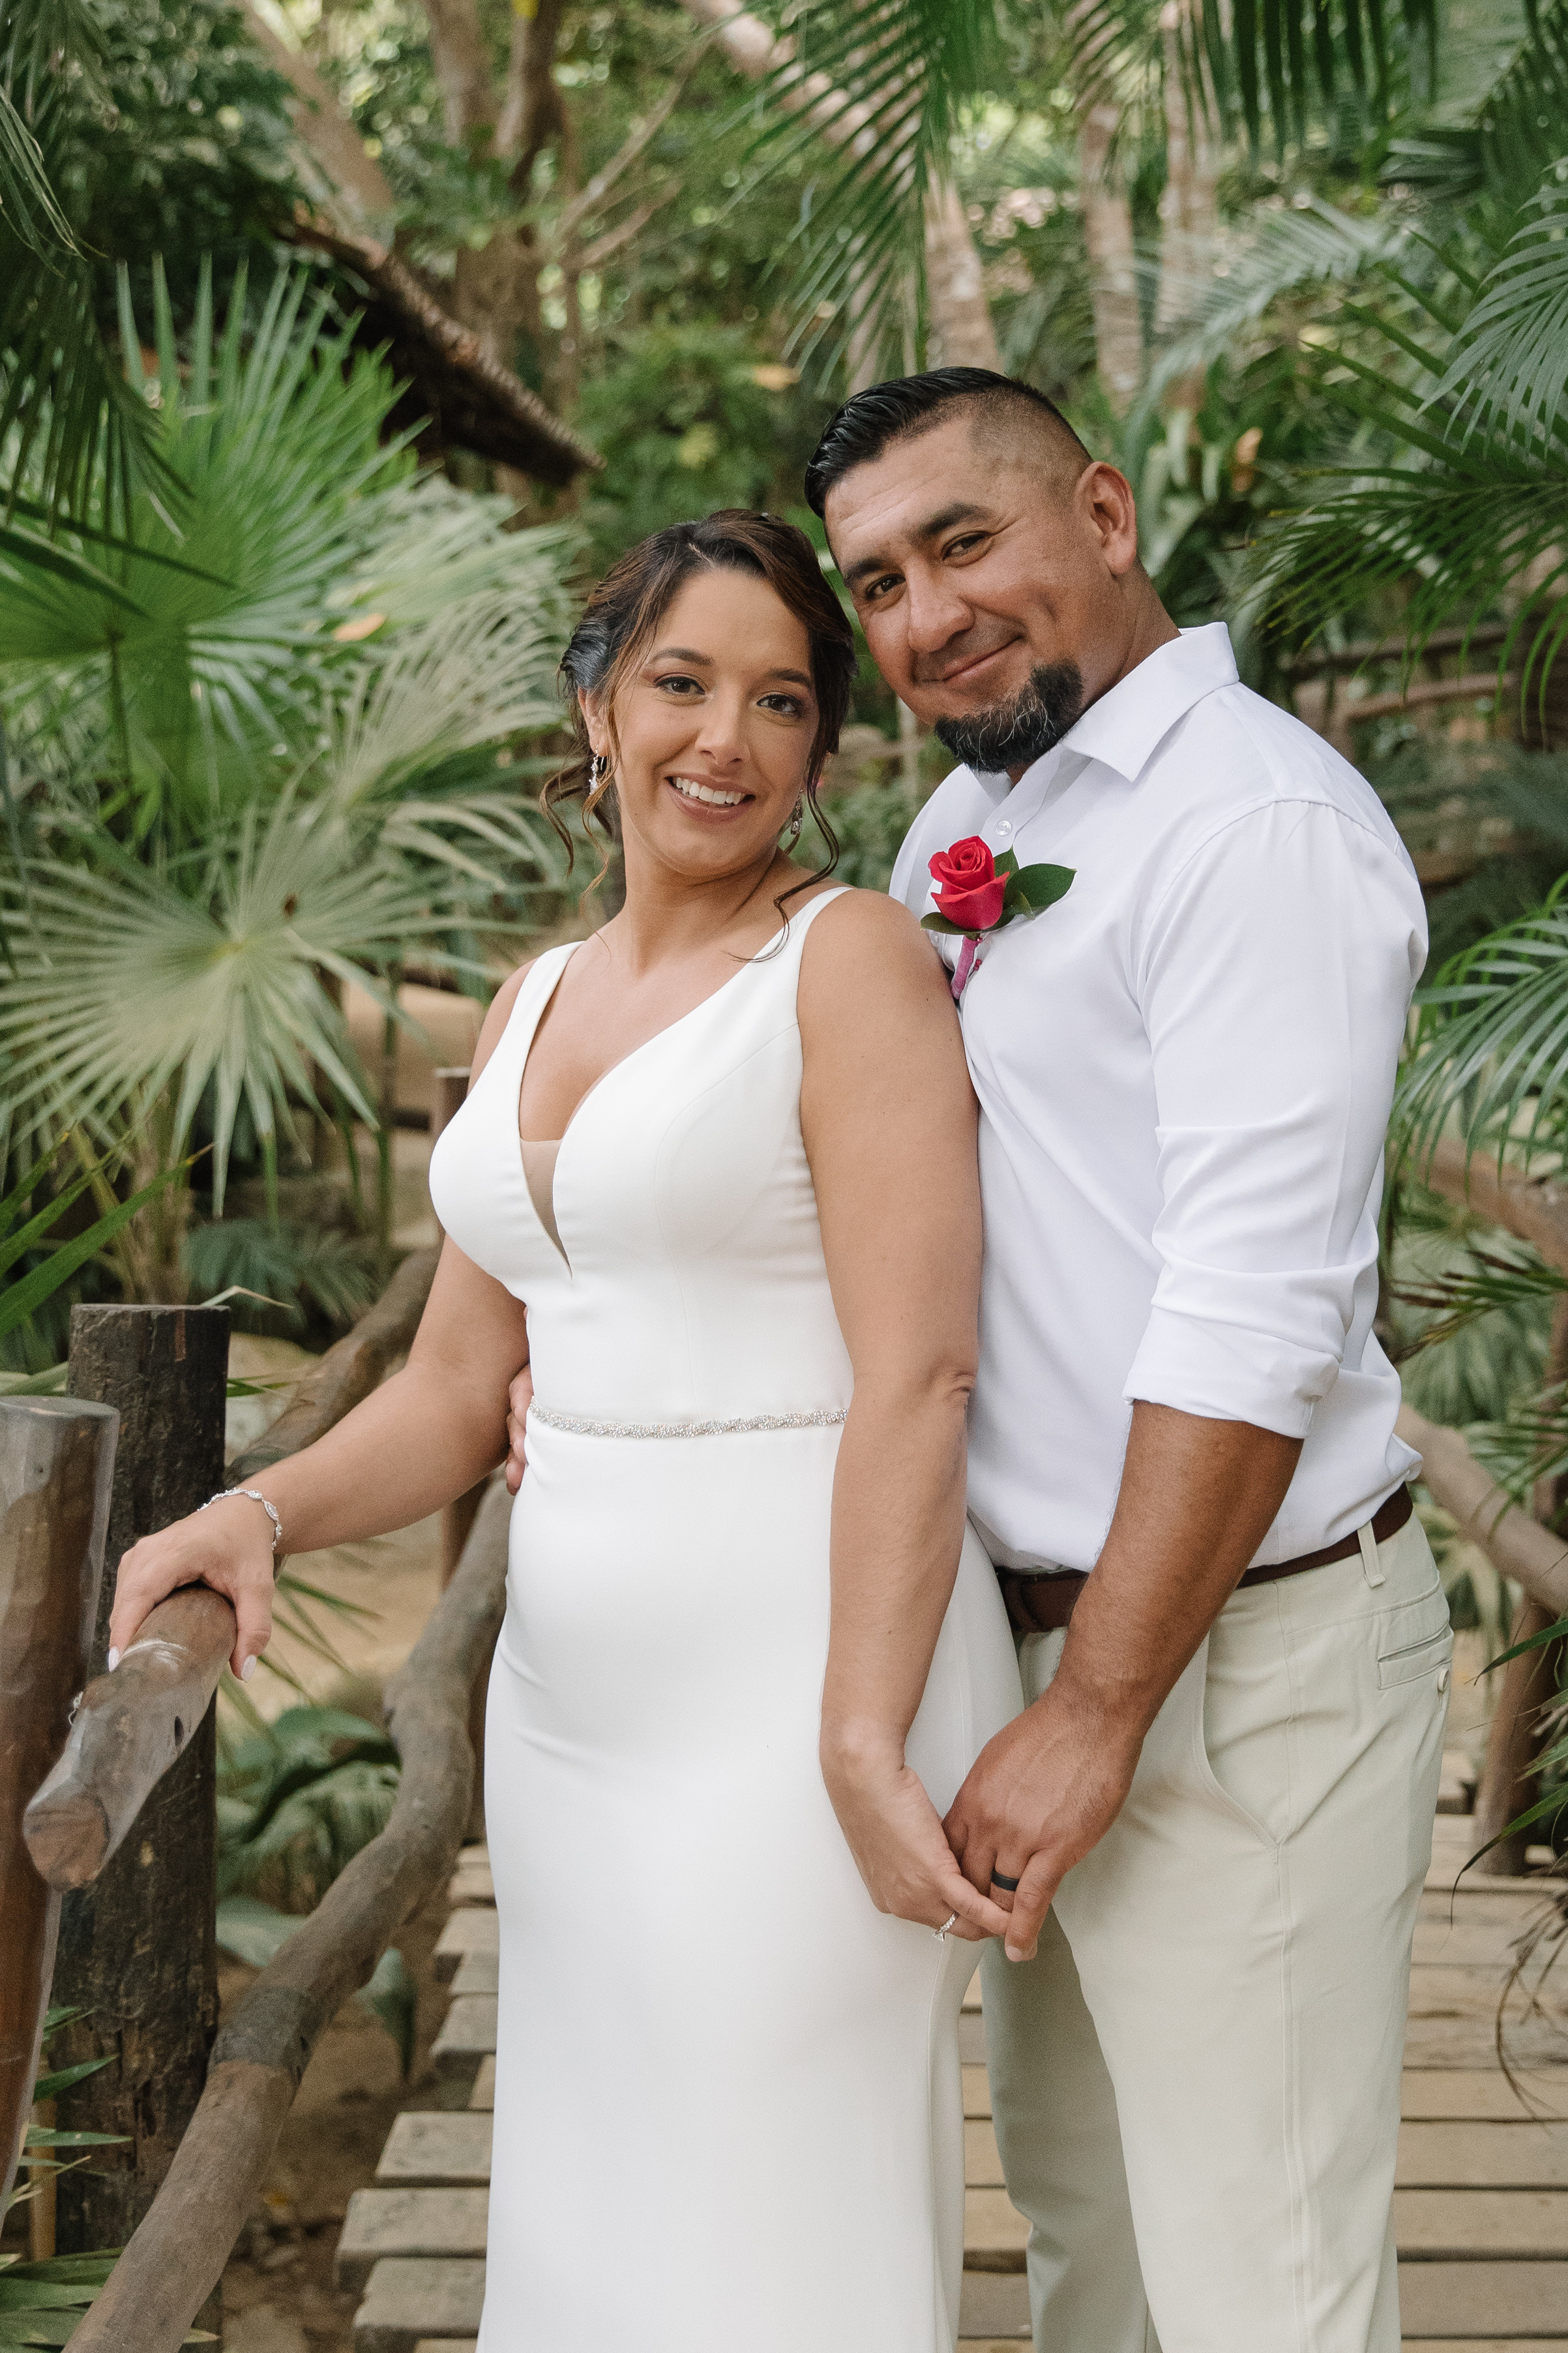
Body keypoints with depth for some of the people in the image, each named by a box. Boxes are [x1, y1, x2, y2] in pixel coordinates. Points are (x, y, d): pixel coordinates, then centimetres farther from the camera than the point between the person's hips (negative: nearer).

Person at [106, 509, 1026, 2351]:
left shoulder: (853, 960, -8)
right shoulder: (535, 1002, 13)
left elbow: (915, 1381, -15)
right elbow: (460, 1387, 13)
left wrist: (863, 1744, -22)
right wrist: (261, 1513, -5)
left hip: (800, 1697, -7)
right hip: (572, 1706, 7)